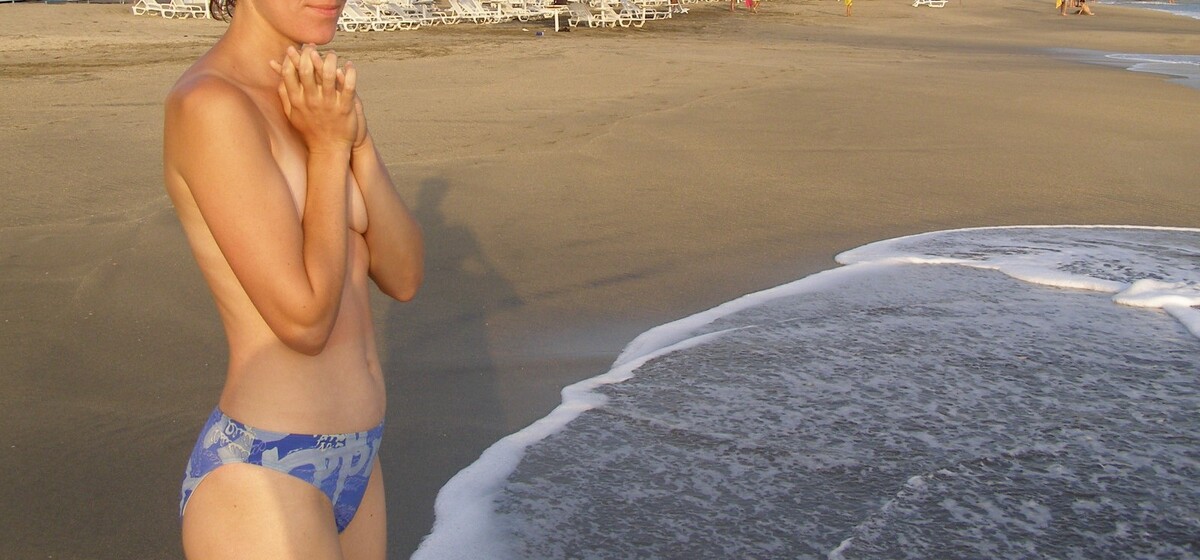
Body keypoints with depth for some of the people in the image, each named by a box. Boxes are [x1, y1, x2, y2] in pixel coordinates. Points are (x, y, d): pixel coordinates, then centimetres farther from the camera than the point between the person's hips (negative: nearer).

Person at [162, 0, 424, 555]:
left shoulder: (305, 96, 8)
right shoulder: (208, 104, -18)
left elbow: (402, 278, 2)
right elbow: (303, 320, -20)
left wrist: (356, 138, -10)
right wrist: (328, 145, -13)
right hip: (260, 484, -8)